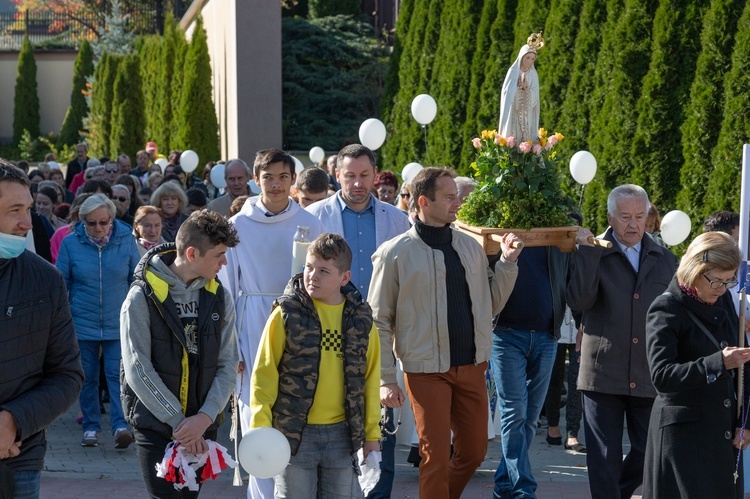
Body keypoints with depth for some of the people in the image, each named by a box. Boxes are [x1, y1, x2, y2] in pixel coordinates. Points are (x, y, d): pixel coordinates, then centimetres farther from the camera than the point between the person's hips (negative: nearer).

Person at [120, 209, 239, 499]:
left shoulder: (219, 298, 4)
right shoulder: (143, 296, -10)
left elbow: (227, 366, 1)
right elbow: (138, 369, -14)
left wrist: (206, 416, -13)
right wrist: (178, 421, -15)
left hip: (202, 425, 4)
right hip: (155, 424, -4)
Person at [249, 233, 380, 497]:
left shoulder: (361, 317, 3)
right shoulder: (287, 313, -6)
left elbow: (370, 378, 9)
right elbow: (264, 374, -6)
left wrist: (371, 434, 9)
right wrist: (260, 427, -13)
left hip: (342, 433, 3)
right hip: (294, 433, -3)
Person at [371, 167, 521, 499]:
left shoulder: (470, 247, 8)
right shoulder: (395, 254, -6)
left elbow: (490, 305, 11)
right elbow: (379, 322, -5)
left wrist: (507, 262, 0)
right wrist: (386, 380, -9)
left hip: (471, 366, 5)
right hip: (426, 369, -5)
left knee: (474, 452, 13)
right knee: (436, 458, -1)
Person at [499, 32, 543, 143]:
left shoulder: (533, 74, 8)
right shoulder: (513, 72, -3)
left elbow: (535, 95, 1)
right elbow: (507, 93, -4)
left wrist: (526, 87, -14)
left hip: (528, 116, 4)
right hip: (513, 114, -3)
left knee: (528, 140, -1)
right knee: (512, 141, -9)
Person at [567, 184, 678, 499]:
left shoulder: (665, 260, 10)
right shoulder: (593, 255, 0)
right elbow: (578, 302, -14)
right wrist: (587, 252, -17)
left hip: (650, 378, 3)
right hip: (603, 375, -3)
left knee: (650, 454, 10)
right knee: (604, 459, 2)